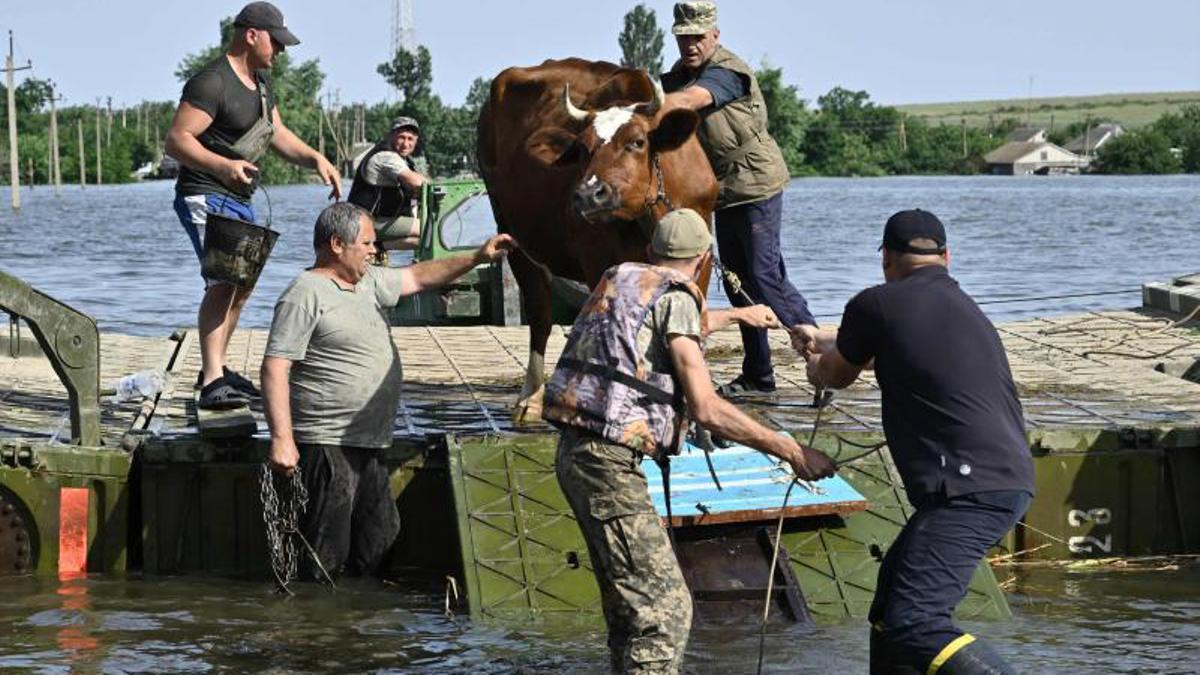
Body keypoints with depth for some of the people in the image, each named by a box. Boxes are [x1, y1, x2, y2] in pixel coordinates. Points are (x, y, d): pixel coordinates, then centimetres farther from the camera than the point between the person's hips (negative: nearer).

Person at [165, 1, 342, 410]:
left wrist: (315, 159, 6)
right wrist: (222, 166, -39)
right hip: (206, 197, -11)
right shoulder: (213, 83, -18)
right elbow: (176, 140, -24)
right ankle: (212, 383, -32)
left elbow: (276, 134, 23)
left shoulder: (260, 80, 13)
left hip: (240, 200, 11)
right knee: (222, 281, -23)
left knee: (242, 284, 21)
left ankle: (216, 369, 36)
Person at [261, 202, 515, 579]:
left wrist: (478, 258, 21)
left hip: (367, 447, 10)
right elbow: (274, 368, -17)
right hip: (326, 446, -9)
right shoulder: (305, 295, -12)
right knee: (325, 560, -10)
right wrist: (282, 438, -24)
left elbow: (418, 278, 29)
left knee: (377, 546, 12)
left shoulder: (368, 282, 15)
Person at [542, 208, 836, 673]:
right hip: (609, 460, -9)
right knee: (665, 609, -12)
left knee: (625, 599, 20)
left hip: (574, 450, 9)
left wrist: (736, 316, 58)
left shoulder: (620, 278, 17)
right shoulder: (674, 297, -8)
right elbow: (705, 408, -14)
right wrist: (791, 452, -10)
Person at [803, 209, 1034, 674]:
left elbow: (834, 375, 18)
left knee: (911, 626, -17)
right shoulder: (963, 308, 23)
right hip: (1010, 481, 9)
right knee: (893, 589, 24)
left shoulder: (877, 306, -1)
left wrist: (816, 361, 43)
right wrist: (824, 340, 62)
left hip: (970, 489, -9)